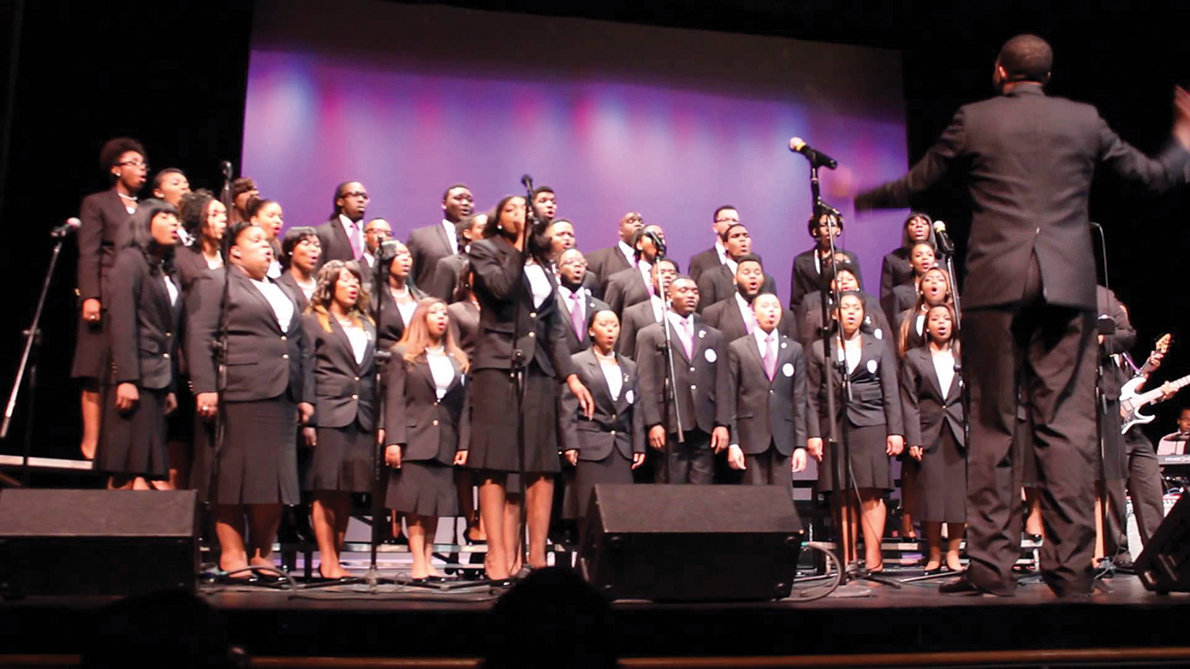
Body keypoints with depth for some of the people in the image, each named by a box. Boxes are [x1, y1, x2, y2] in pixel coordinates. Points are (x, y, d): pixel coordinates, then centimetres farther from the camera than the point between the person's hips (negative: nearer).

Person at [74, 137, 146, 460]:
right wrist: (89, 296, -12)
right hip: (107, 298, -3)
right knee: (97, 374, -2)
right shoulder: (96, 204, 10)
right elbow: (88, 255, 0)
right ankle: (91, 441, 1)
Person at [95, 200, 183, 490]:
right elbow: (122, 324, -11)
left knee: (152, 473, 3)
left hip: (159, 379, 7)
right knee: (128, 472, -8)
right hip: (136, 378, -7)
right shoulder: (130, 260, -1)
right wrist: (126, 379, -19)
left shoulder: (169, 271, 20)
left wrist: (171, 387, 14)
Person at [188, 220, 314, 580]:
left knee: (276, 477, 3)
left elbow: (303, 347, 23)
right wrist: (205, 388, -16)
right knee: (234, 475, -3)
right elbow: (200, 338, -5)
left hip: (282, 398, 6)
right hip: (238, 396, -6)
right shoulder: (216, 282, 6)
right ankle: (232, 554, 4)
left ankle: (263, 554, 10)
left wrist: (306, 395, 14)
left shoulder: (284, 293, 26)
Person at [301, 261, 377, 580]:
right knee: (325, 490, -4)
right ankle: (328, 561, 2)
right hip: (328, 414, -5)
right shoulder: (312, 321, 6)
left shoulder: (367, 325, 21)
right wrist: (306, 420, -10)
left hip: (362, 417, 5)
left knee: (348, 491, 5)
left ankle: (335, 558, 12)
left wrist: (379, 419, 8)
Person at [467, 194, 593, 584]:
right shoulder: (484, 250, 8)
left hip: (538, 369, 5)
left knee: (542, 467, 1)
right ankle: (498, 557, -5)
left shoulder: (541, 263, 21)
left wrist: (570, 376, 9)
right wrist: (520, 243, -6)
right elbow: (501, 287, -14)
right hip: (498, 365, -5)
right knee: (495, 467, -6)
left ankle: (536, 556, 5)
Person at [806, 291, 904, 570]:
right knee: (841, 496, -1)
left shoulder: (880, 347, 14)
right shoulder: (819, 349, 12)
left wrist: (896, 431, -1)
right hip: (834, 428, 1)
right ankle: (847, 560, 1)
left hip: (871, 426, 0)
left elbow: (891, 393, 9)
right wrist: (813, 434, -2)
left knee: (870, 493, -6)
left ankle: (873, 557, -5)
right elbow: (813, 397, 8)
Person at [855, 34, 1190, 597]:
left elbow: (913, 186, 11)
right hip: (1069, 286, 2)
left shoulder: (973, 120, 6)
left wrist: (860, 198, 29)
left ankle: (991, 566, 3)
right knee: (1066, 424, 2)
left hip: (995, 286, -1)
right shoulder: (1084, 120, 11)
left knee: (992, 425, 3)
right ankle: (1070, 568, 3)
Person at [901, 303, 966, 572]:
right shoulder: (913, 357, 8)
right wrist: (913, 439, -6)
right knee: (931, 494, -1)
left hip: (959, 433, 1)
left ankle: (953, 553, 9)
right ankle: (933, 554, 8)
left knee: (959, 494, 0)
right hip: (929, 433, -1)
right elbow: (909, 402, 2)